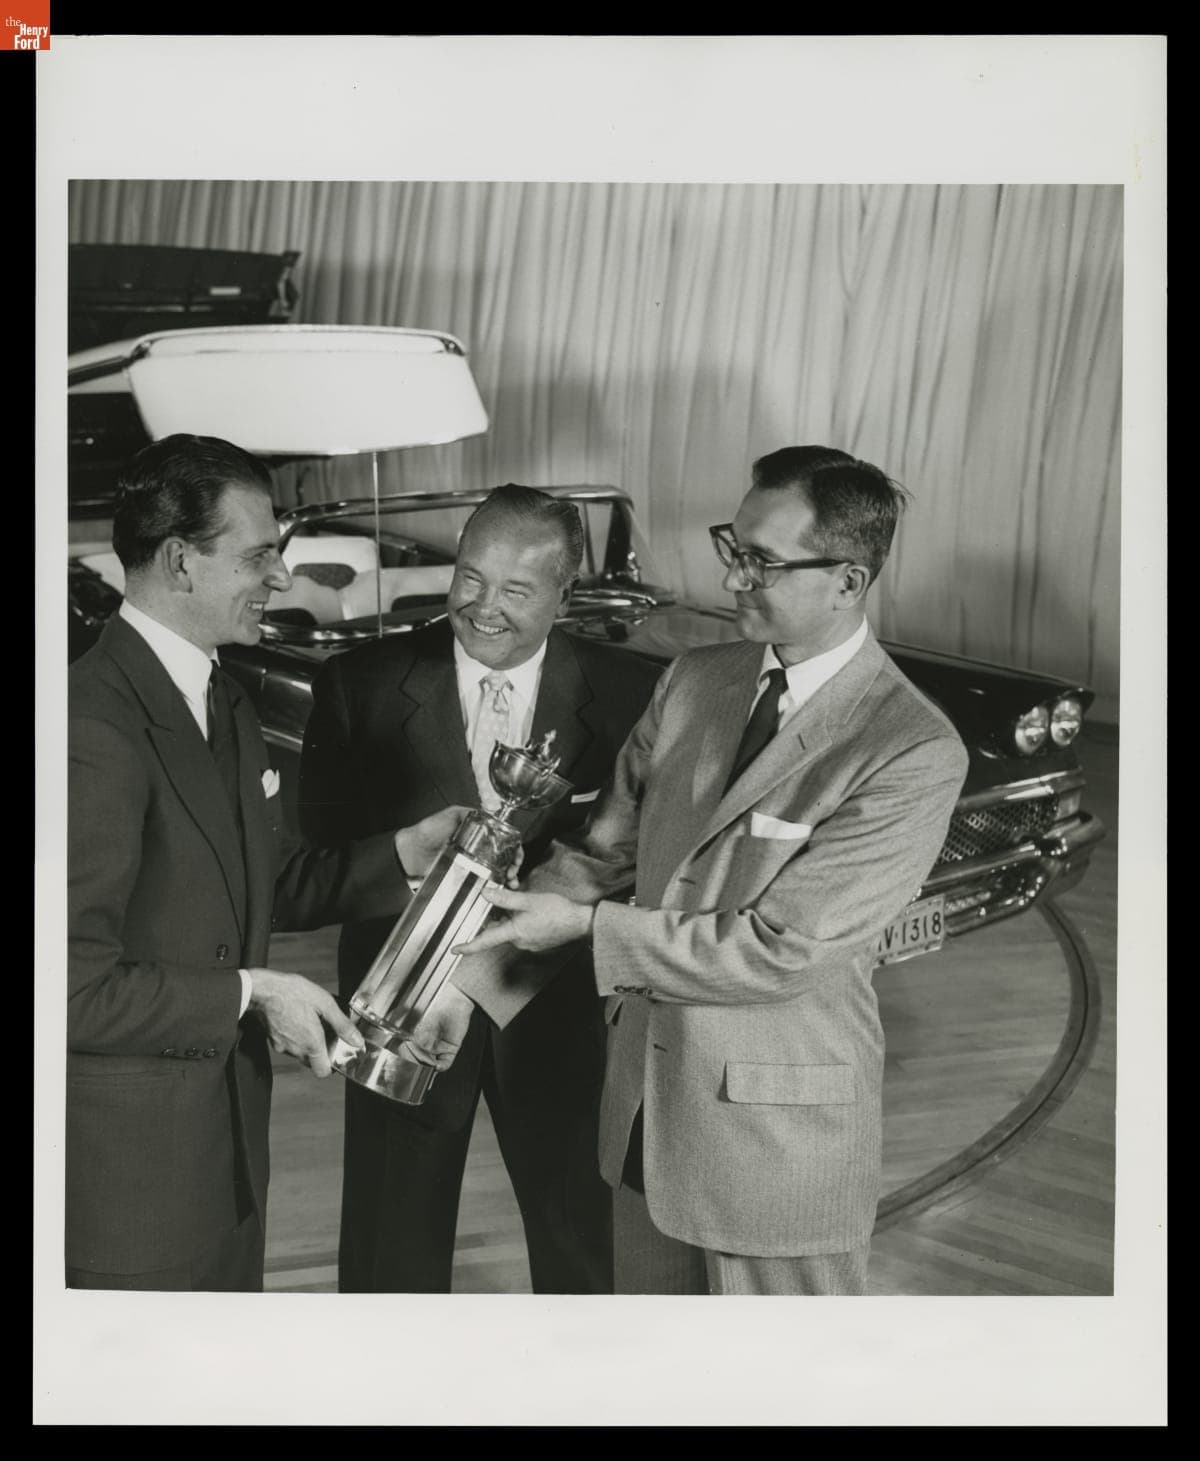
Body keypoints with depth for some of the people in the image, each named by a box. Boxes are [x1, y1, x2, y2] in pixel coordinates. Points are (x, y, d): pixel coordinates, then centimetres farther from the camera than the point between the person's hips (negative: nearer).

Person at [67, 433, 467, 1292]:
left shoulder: (221, 700, 9)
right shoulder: (95, 725, -24)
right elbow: (78, 986, -25)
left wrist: (407, 853, 2)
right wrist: (250, 994, -20)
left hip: (227, 1139, 9)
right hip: (128, 1163, -9)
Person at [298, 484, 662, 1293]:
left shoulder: (626, 693, -8)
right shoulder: (362, 683, -8)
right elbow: (324, 849, -8)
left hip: (558, 1004, 1)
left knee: (575, 1222, 21)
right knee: (393, 1236, 15)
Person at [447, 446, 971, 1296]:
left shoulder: (916, 753, -22)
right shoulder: (695, 681, 0)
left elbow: (780, 950, -23)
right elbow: (600, 852, 4)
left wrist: (588, 927, -18)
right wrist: (473, 976, -4)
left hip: (779, 1127, -6)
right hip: (648, 1096, 6)